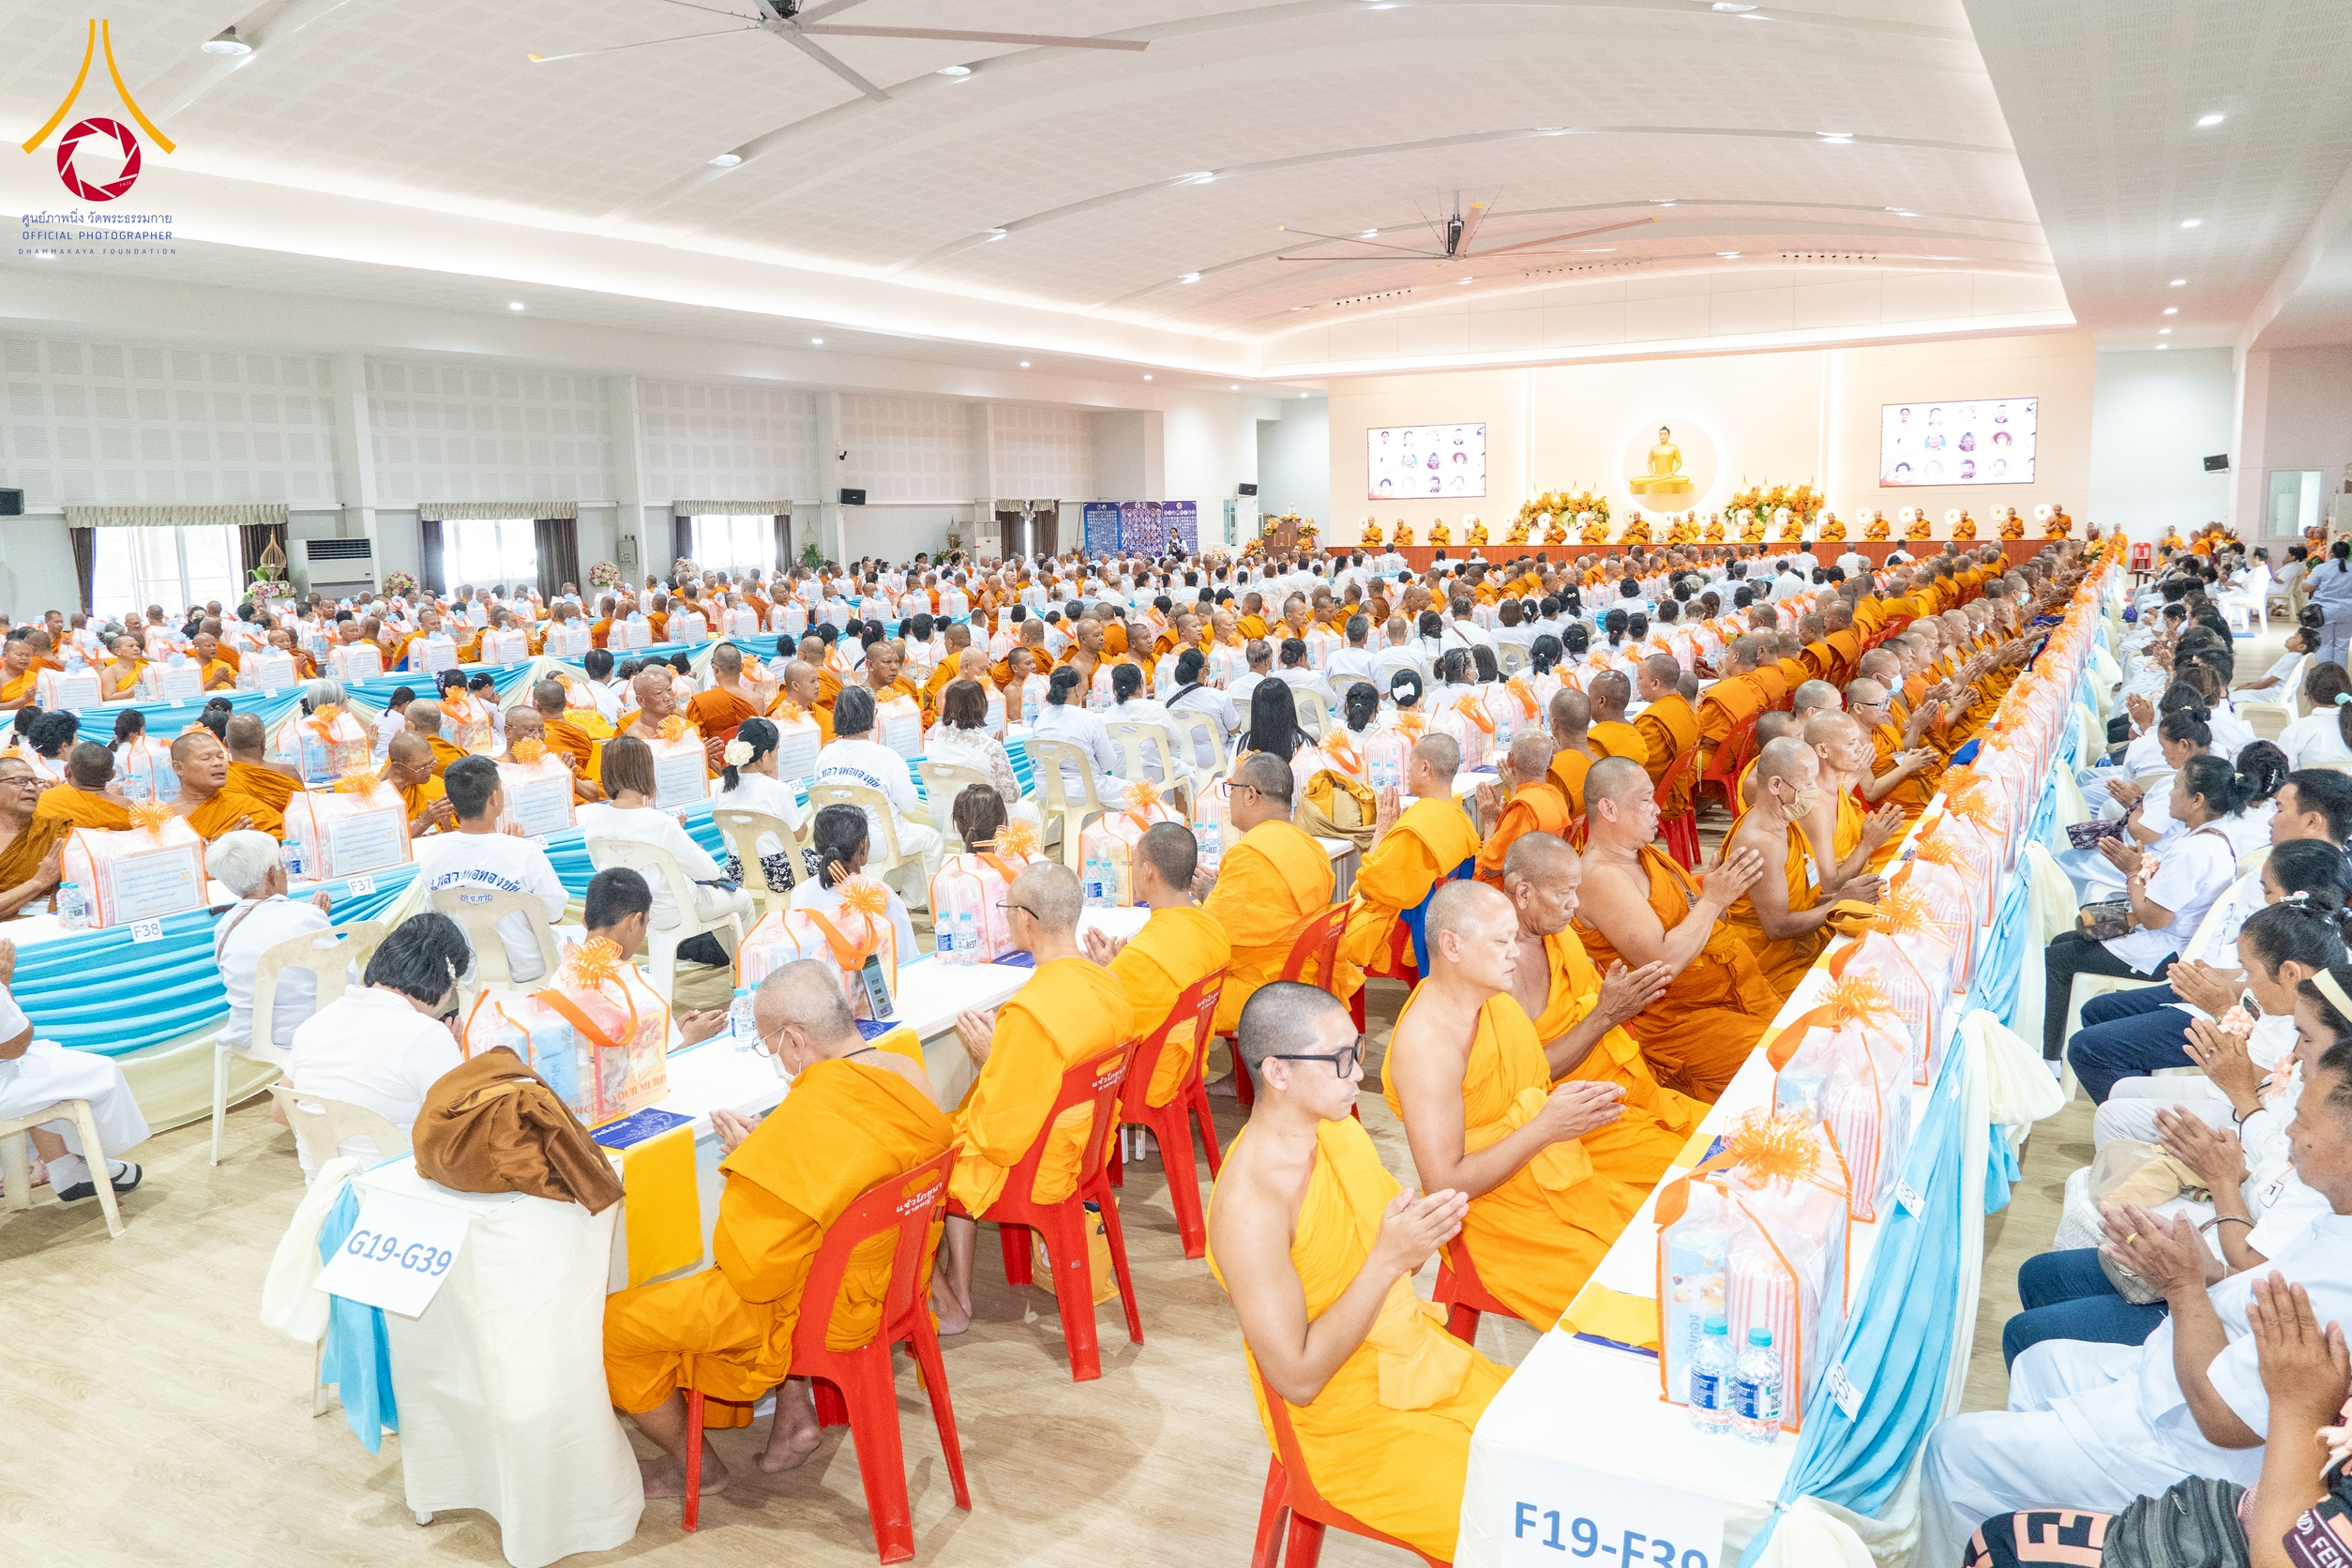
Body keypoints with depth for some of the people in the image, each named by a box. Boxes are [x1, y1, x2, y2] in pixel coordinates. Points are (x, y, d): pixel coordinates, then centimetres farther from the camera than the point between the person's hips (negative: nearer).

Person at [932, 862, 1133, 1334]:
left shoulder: (1030, 1011, -32)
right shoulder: (1108, 986, -6)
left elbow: (1002, 1137, -24)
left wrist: (989, 1054, -13)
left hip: (1024, 1170, -8)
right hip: (1084, 1151, 8)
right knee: (952, 1134, 27)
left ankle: (945, 1303, 27)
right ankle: (958, 1293, 31)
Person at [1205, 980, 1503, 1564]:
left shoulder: (1339, 1129, -2)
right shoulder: (1248, 1204, -27)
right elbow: (1297, 1379, -23)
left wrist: (1425, 1230, -12)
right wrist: (1388, 1259, -27)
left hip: (1415, 1353, 8)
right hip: (1346, 1417, -7)